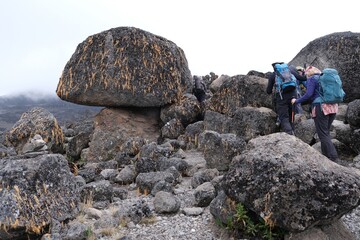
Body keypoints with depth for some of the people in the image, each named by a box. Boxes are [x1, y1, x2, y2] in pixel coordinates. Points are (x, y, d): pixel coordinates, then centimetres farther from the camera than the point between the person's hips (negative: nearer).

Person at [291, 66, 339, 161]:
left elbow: (308, 94, -12)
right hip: (333, 107, 8)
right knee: (326, 132, 16)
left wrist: (296, 101, -1)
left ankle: (333, 158, -9)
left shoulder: (312, 79, -1)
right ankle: (326, 154, 16)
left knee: (323, 134, -4)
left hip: (321, 107, -7)